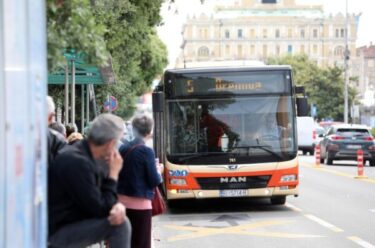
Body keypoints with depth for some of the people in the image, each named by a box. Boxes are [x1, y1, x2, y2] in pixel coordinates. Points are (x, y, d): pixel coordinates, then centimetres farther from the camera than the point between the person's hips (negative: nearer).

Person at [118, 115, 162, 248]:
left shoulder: (122, 148, 6)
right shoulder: (146, 151, -12)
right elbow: (154, 181, -9)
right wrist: (158, 173, 11)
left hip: (122, 201, 6)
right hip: (140, 203, -6)